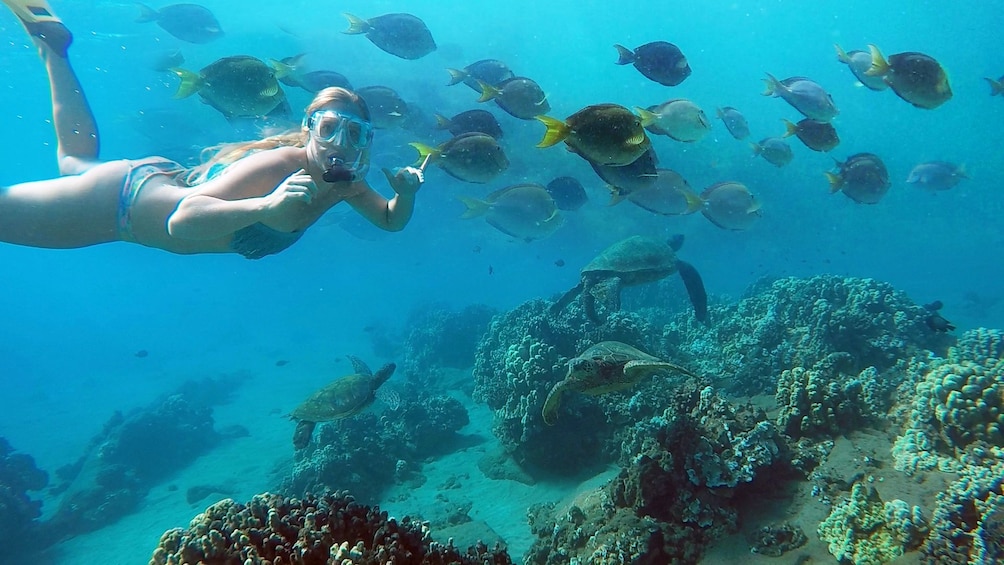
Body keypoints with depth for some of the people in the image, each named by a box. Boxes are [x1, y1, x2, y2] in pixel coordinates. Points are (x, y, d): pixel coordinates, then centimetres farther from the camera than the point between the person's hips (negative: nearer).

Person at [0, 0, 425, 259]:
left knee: (73, 162, 33)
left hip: (169, 178, 7)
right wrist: (266, 207, -59)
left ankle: (51, 45, 37)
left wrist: (406, 193, -26)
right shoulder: (276, 166, -37)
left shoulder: (345, 183, -14)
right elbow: (182, 221, -43)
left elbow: (391, 221, -4)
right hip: (125, 195, -7)